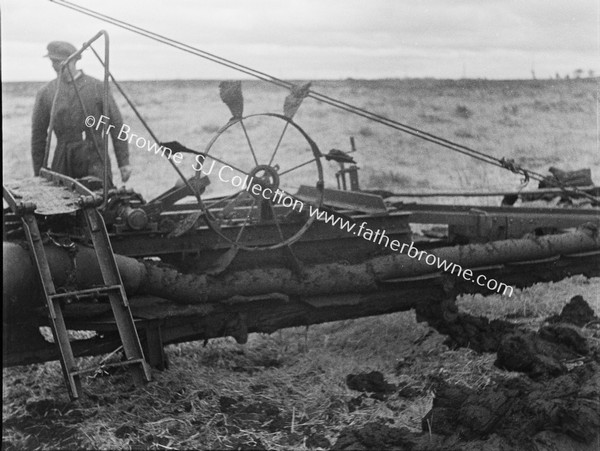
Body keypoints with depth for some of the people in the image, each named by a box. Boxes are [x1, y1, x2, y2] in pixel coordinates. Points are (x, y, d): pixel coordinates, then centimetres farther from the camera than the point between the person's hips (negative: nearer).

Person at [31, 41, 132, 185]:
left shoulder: (97, 87, 3)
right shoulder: (46, 93, 7)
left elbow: (116, 125, 3)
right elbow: (38, 135, 11)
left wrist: (124, 162, -2)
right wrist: (39, 174, 10)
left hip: (95, 160, -1)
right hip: (63, 164, 2)